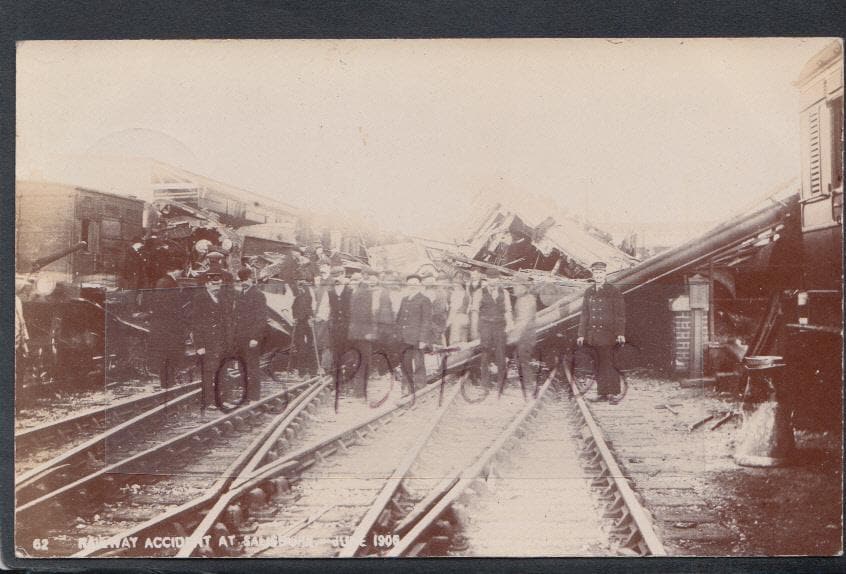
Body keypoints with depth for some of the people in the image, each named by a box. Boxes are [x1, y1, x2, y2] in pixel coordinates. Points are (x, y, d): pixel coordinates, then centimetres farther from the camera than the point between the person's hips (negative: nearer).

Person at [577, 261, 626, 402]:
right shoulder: (589, 292, 13)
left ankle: (612, 393, -1)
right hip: (593, 334, 4)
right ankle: (602, 393, 11)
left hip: (608, 333, -4)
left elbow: (620, 314, -2)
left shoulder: (614, 292, 0)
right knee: (599, 364, 6)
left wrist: (621, 333, -10)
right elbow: (584, 314, 14)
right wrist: (581, 334, 8)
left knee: (609, 363, -6)